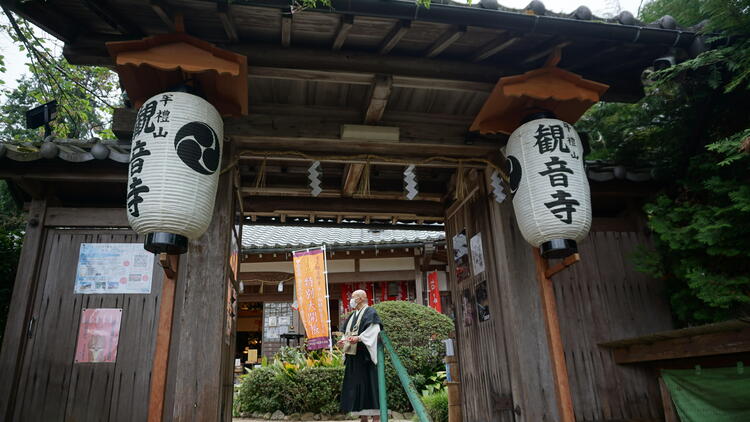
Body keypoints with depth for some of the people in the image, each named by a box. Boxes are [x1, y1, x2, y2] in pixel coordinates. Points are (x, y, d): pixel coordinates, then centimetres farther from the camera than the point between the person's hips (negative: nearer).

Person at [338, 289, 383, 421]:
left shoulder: (370, 312, -3)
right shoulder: (352, 316, 21)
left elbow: (374, 330, -16)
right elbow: (348, 333, 22)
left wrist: (359, 338, -26)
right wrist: (343, 341, 1)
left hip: (365, 354, -8)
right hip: (353, 355, 8)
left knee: (369, 383, -7)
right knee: (357, 384, 7)